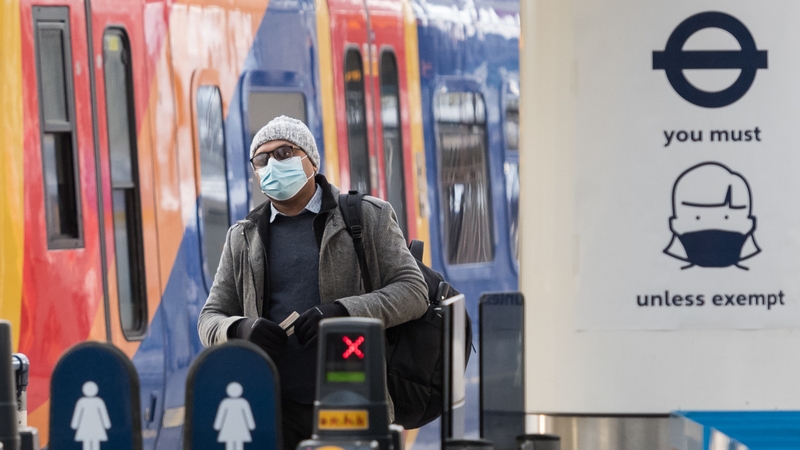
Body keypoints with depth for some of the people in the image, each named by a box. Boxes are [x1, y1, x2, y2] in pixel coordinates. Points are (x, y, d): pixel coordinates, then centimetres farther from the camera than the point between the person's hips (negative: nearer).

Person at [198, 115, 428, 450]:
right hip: (276, 412, 2)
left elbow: (413, 291, -1)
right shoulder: (243, 239, 15)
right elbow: (210, 319, 15)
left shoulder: (370, 218, 6)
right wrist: (239, 330, -10)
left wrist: (344, 311, -17)